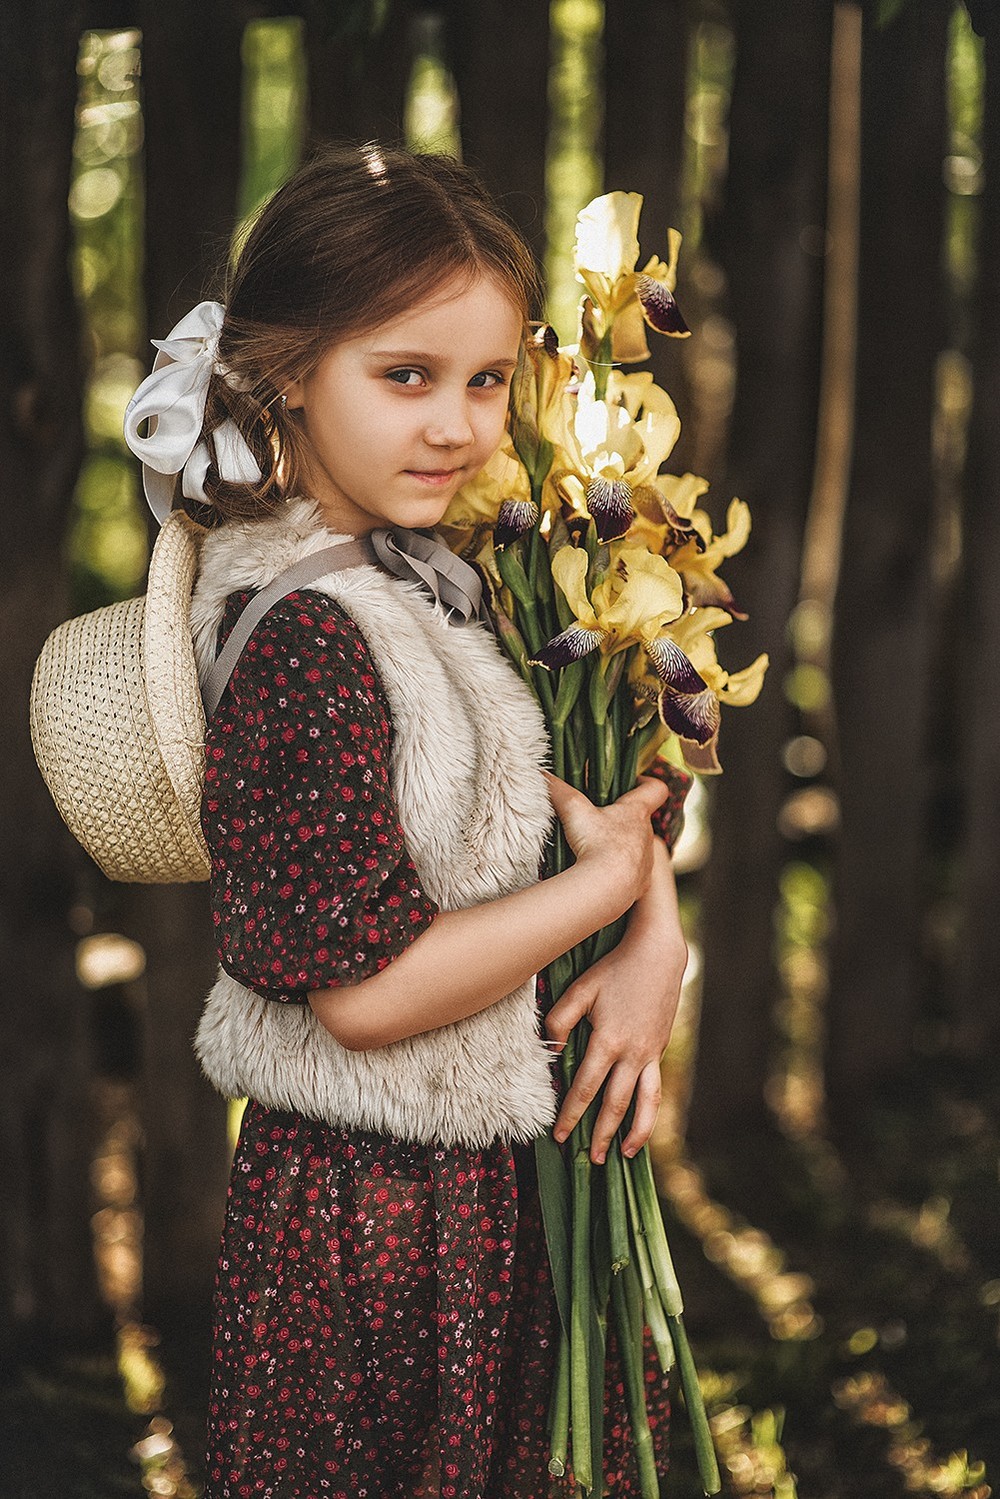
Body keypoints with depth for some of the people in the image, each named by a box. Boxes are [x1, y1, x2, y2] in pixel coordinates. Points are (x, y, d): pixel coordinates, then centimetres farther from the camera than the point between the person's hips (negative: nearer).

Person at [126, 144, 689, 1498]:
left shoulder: (426, 577, 4)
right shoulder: (309, 639, -24)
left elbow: (605, 785, 12)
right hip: (377, 1216, -9)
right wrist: (610, 881, -16)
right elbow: (369, 990, -26)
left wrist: (657, 942, -8)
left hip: (484, 1179, 9)